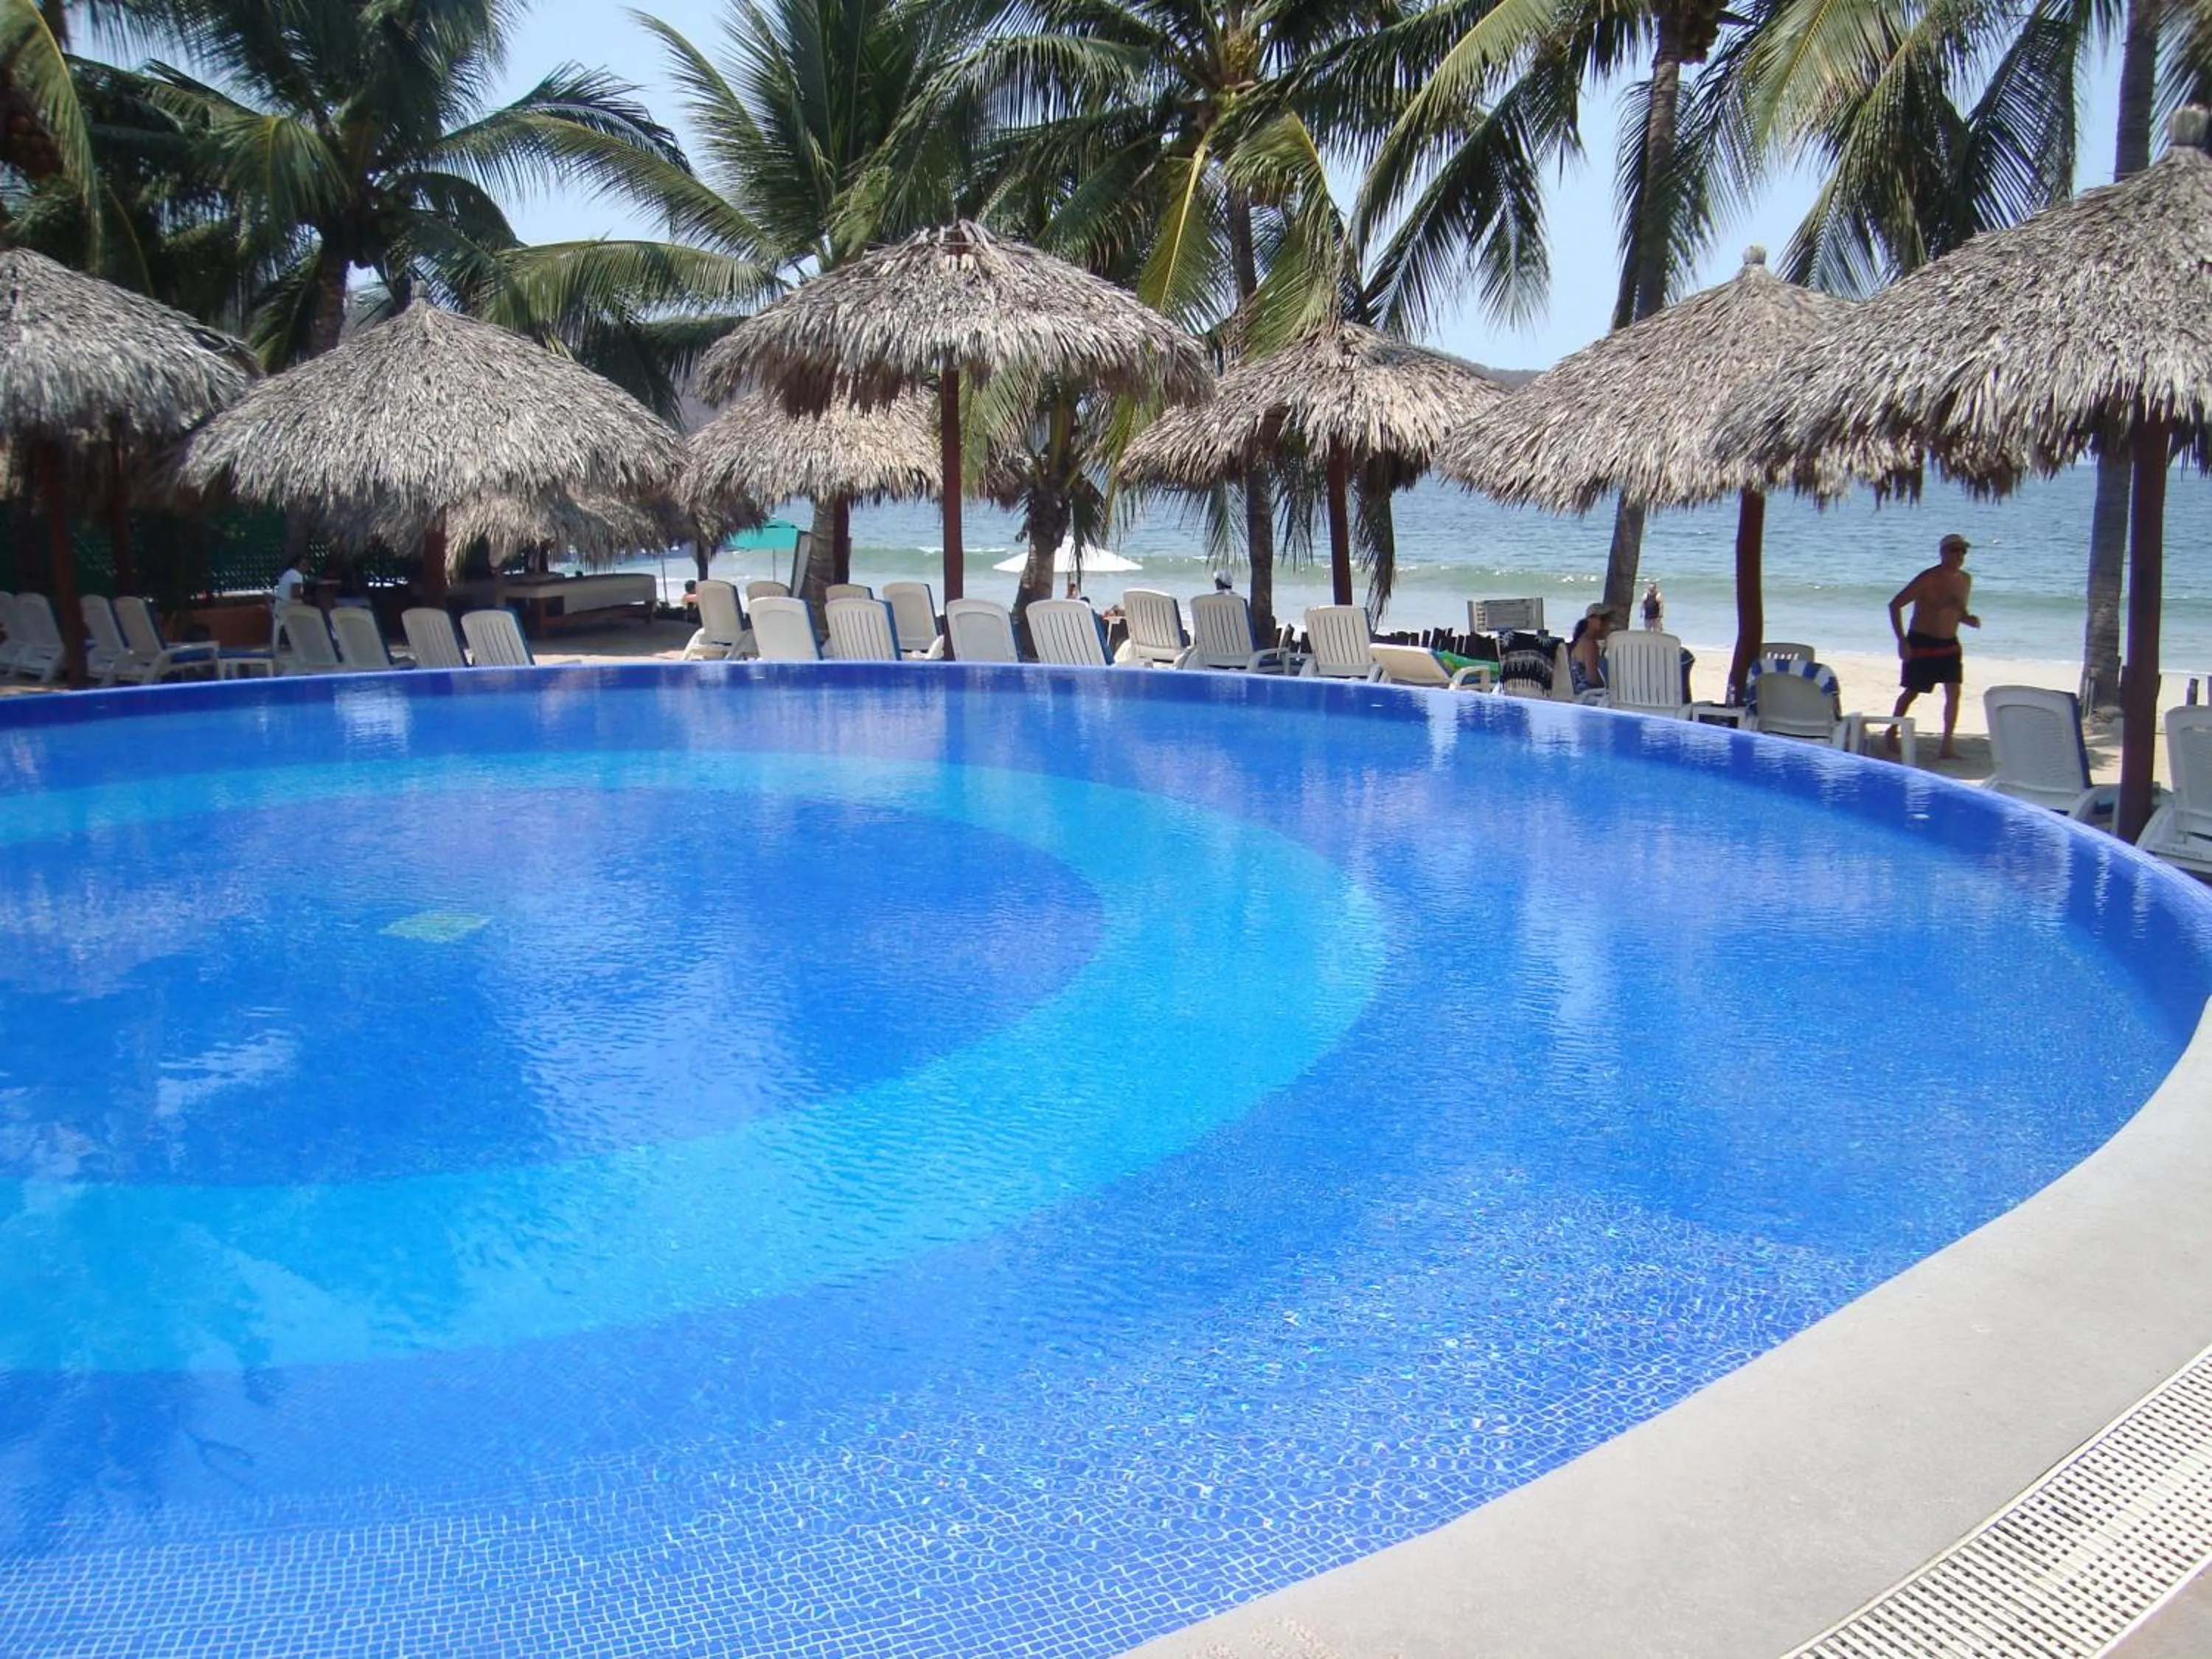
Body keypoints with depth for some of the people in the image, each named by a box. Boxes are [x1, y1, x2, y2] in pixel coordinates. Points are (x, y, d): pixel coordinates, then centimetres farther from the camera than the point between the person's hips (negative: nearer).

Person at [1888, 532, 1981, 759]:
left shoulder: (1965, 580, 5)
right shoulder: (1928, 579, -15)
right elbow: (1895, 605, -15)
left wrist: (1970, 619, -6)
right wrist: (1902, 641, -20)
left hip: (1949, 644, 5)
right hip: (1921, 643, -5)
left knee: (1954, 692, -6)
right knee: (1911, 693, 5)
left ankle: (1947, 746, -3)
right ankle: (1891, 733, 26)